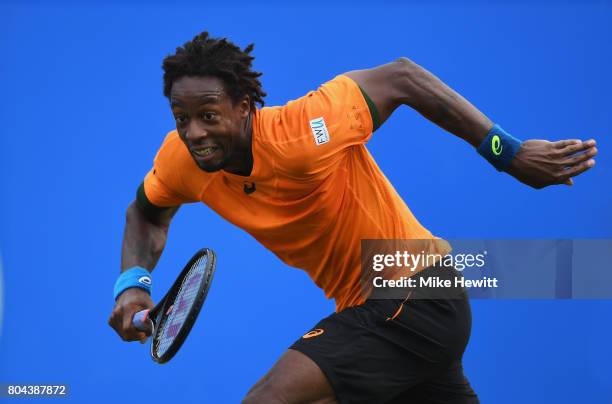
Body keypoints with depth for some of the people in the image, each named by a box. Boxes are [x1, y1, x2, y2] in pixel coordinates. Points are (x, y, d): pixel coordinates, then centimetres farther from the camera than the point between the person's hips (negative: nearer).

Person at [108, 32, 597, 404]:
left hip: (419, 293, -8)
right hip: (362, 308, 8)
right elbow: (148, 214, 14)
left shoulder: (303, 137, -29)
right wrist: (132, 283, -7)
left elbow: (399, 78, -18)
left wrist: (508, 153, -19)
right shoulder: (181, 158, -8)